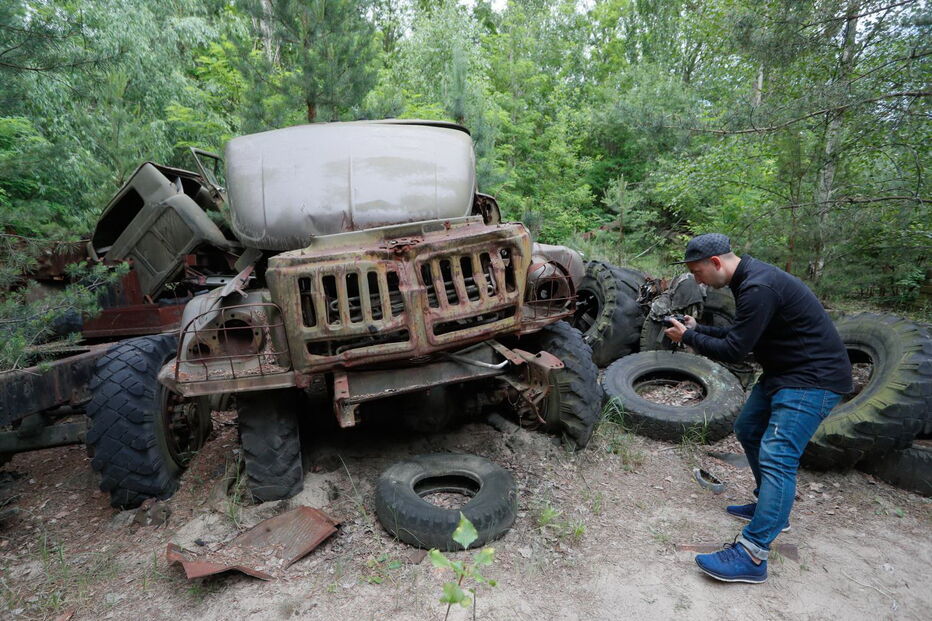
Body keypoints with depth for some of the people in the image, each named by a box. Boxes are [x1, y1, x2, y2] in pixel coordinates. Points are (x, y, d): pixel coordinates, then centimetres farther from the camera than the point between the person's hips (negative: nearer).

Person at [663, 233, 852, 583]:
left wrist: (688, 338, -11)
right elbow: (739, 335, 16)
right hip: (785, 371, 11)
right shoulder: (748, 279, 8)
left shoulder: (759, 288, -26)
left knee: (777, 457, -16)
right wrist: (697, 330, 7)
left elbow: (734, 351, -24)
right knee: (748, 431, 19)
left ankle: (751, 556, -14)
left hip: (813, 378, -11)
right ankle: (770, 509, 35)